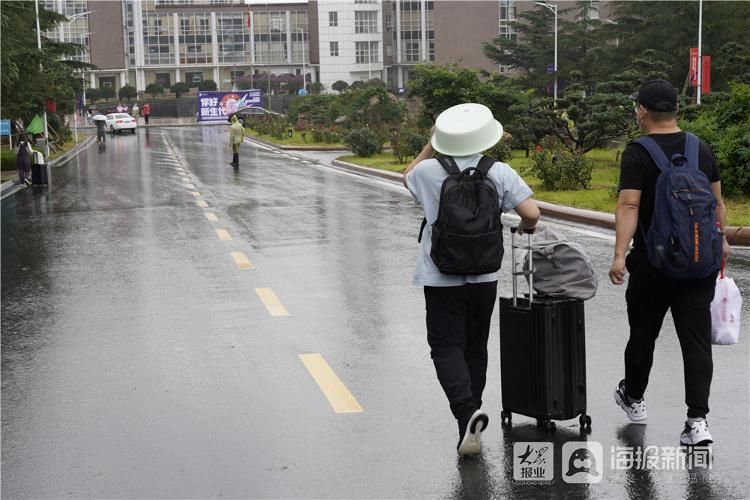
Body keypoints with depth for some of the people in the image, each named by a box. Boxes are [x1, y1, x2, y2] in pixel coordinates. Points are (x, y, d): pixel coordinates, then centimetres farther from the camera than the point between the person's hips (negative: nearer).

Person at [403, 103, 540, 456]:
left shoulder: (429, 172, -8)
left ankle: (466, 412, -21)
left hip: (442, 277, -2)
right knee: (475, 346, 16)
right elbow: (531, 213, -11)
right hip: (484, 276, 2)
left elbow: (408, 177, 16)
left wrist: (431, 145, 19)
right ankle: (469, 417, 27)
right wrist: (526, 227, 10)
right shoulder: (499, 173, -7)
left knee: (446, 347, 0)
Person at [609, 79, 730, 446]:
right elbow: (717, 203, 14)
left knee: (643, 334, 15)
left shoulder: (637, 154, -10)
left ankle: (633, 398, 35)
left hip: (652, 264, -3)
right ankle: (698, 420, -7)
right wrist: (720, 239, 27)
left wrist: (619, 254, -23)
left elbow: (629, 206, -20)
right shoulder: (702, 150, 7)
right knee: (696, 340, 1)